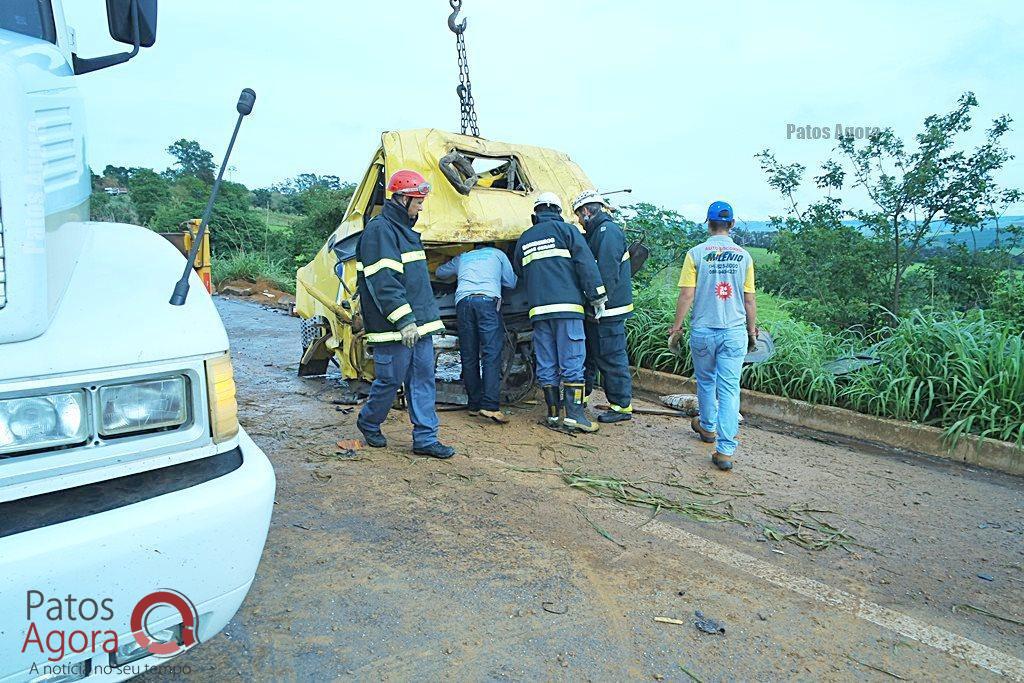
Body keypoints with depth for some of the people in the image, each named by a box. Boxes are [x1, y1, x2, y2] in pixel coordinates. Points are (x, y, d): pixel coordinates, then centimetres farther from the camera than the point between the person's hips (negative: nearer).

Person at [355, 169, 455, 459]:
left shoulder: (406, 230, 18)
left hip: (418, 325, 9)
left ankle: (425, 439, 13)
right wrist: (404, 320, -25)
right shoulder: (379, 230, -13)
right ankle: (368, 422, 28)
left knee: (423, 379, 7)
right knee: (390, 380, 2)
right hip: (393, 328, -9)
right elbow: (383, 282, -22)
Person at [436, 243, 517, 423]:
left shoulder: (462, 257, 32)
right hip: (488, 299, -2)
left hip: (463, 300, 3)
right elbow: (511, 283, 29)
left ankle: (475, 405, 7)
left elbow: (439, 272, 45)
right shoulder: (497, 253, 26)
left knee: (469, 357, 6)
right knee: (492, 354, -9)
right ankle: (490, 406, -20)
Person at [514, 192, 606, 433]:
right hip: (567, 306, -4)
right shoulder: (566, 230, 3)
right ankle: (573, 415, -5)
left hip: (538, 309, 4)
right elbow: (587, 264, -4)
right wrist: (597, 297, -2)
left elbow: (518, 272, 27)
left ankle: (554, 415, 11)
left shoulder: (524, 239, 17)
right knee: (572, 362, -3)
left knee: (546, 365, 7)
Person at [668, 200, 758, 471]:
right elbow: (749, 300, 5)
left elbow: (686, 295, -6)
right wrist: (752, 331, 17)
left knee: (705, 382, 20)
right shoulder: (743, 256, 2)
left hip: (703, 330, -1)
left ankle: (708, 427, 40)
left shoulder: (696, 253, -5)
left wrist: (676, 326, 5)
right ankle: (725, 450, -4)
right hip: (735, 332, 1)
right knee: (729, 388, 0)